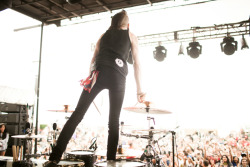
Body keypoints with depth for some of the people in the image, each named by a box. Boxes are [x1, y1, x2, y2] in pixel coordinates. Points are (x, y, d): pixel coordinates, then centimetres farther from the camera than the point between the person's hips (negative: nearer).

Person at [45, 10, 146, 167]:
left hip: (98, 73, 2)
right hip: (117, 76, -2)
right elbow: (137, 64, 11)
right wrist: (139, 90, 12)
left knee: (77, 114, -3)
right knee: (114, 121, 5)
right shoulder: (131, 36, 20)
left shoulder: (104, 35, 27)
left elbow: (93, 60, 19)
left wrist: (90, 77, 21)